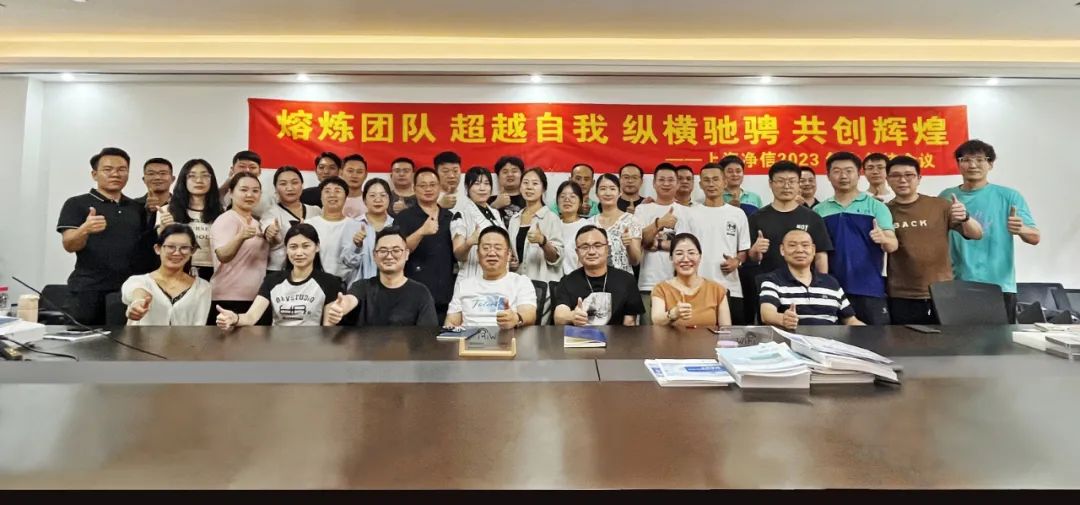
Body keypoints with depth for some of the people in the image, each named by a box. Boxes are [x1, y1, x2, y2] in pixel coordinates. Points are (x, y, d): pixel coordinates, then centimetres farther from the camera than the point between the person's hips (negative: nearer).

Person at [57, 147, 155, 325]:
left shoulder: (138, 208, 14)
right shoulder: (77, 204, 2)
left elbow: (148, 246, 19)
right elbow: (69, 245, -9)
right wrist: (85, 230, -30)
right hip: (89, 290, -3)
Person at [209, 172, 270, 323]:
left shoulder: (255, 222, 15)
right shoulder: (226, 220, -9)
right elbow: (223, 256, -26)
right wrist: (240, 236, -42)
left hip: (255, 299, 8)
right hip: (229, 299, -8)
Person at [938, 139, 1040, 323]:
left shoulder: (1009, 196, 0)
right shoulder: (946, 197, 4)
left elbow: (1035, 238, -3)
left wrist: (1021, 230, -24)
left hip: (999, 286, -1)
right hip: (956, 286, 1)